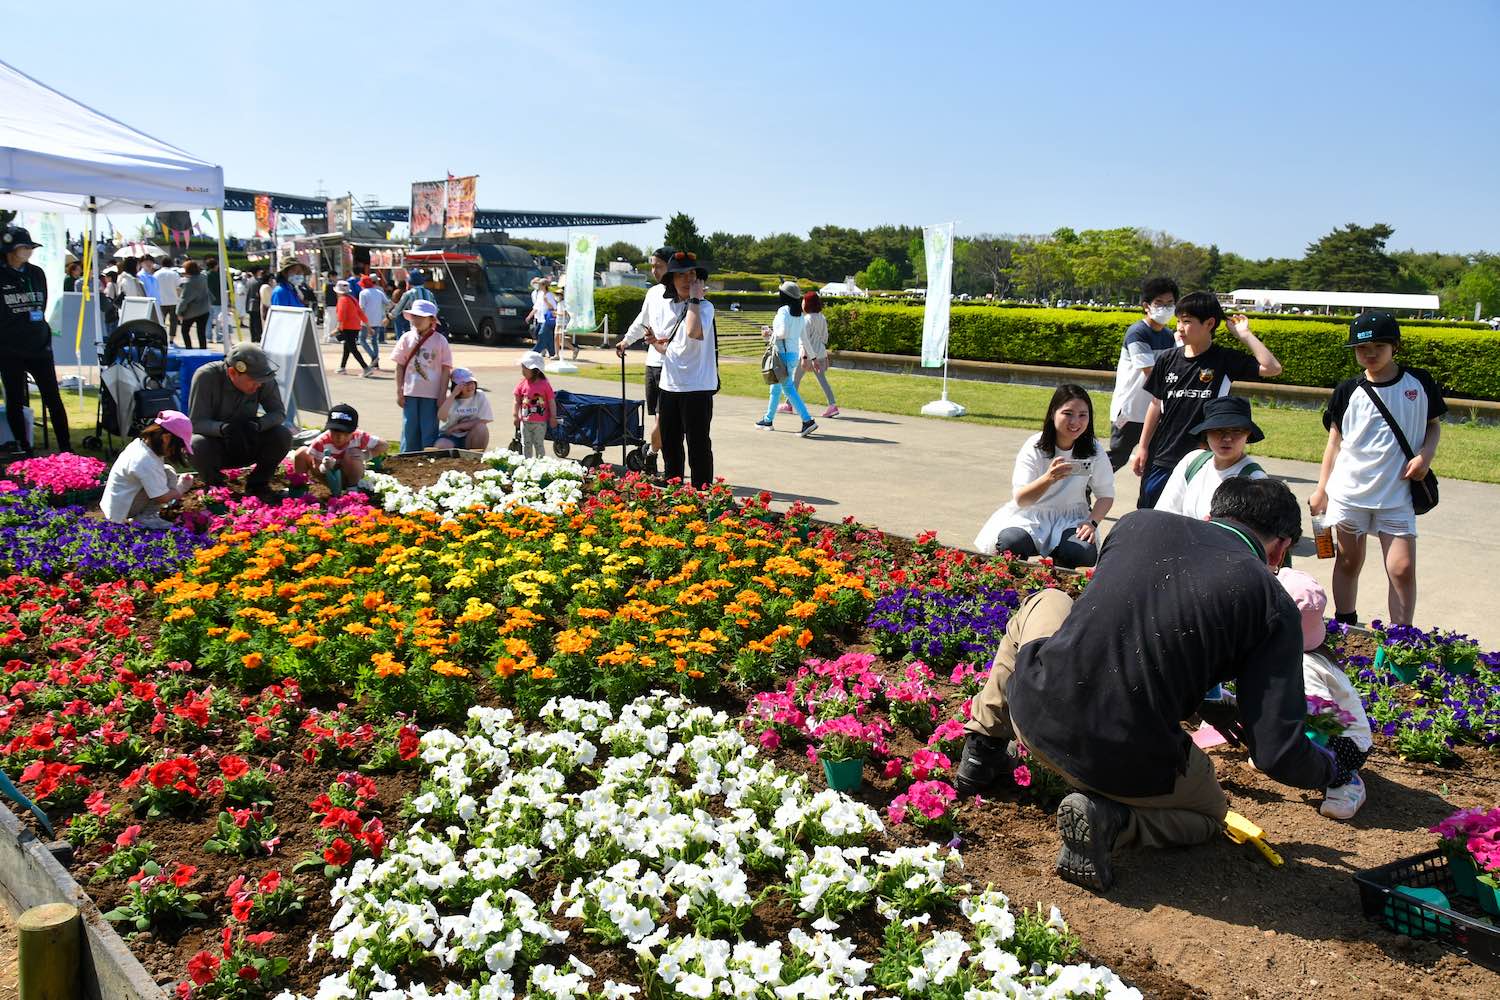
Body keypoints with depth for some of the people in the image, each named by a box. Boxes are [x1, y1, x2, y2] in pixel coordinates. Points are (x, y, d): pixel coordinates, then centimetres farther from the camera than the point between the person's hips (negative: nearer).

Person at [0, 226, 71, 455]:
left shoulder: (37, 273, 7)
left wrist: (45, 337, 14)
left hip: (39, 346, 3)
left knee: (53, 399, 0)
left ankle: (66, 448, 4)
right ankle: (25, 450, 14)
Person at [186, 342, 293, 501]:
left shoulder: (264, 380, -16)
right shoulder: (206, 376, -24)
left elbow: (279, 412, -10)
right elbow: (196, 423, -23)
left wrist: (258, 425, -33)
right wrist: (223, 428, -44)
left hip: (246, 445, 2)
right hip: (216, 447, -2)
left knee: (283, 436, -23)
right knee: (196, 445, -36)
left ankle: (257, 485, -1)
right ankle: (216, 488, -4)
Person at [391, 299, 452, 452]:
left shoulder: (440, 340, -3)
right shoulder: (407, 338, 4)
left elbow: (446, 370, -2)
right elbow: (400, 366, 8)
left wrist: (442, 396, -5)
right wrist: (399, 392, 4)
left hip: (431, 394, -2)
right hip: (410, 393, 2)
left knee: (429, 431, 3)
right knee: (409, 429, 6)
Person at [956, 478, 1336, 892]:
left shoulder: (1139, 522, 7)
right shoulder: (1275, 608, -2)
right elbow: (1278, 756, -4)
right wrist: (1327, 769, 21)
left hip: (1033, 711, 3)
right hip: (1125, 768, -2)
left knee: (1046, 603, 33)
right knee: (1209, 813, 32)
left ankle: (983, 752, 30)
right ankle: (1112, 818, 0)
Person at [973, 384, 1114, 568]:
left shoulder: (1094, 451, -5)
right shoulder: (1035, 446, -11)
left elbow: (1106, 495, 5)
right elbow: (1020, 499, -20)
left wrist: (1092, 522, -15)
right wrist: (1048, 479, -40)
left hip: (1071, 519, 2)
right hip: (1031, 516, -2)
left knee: (1084, 553, -30)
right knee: (1010, 543, -33)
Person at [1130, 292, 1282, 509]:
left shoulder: (1225, 360, -6)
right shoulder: (1168, 360, 2)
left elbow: (1272, 368, -18)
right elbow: (1156, 405, 9)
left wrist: (1244, 335, -16)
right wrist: (1142, 447, 9)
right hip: (1160, 459, 3)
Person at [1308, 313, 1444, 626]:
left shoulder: (1419, 383, 1)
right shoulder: (1348, 391, 0)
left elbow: (1434, 425, 13)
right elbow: (1335, 441, 6)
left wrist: (1426, 454, -7)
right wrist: (1321, 489, 3)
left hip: (1397, 494, 0)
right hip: (1349, 492, 1)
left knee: (1403, 569, -5)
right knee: (1348, 563, 9)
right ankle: (1345, 631, 24)